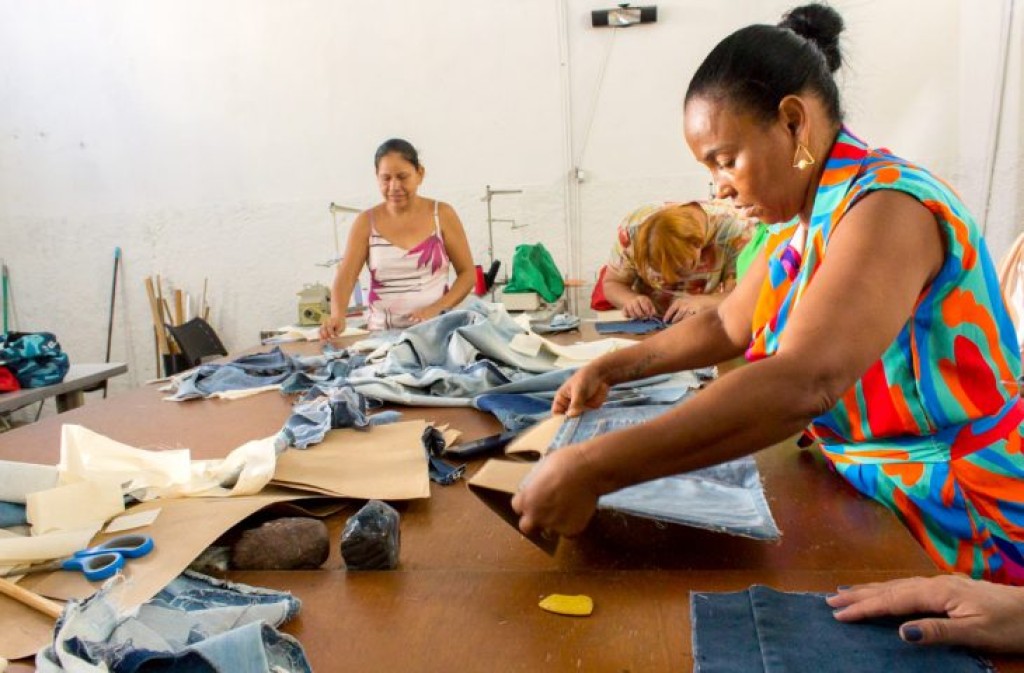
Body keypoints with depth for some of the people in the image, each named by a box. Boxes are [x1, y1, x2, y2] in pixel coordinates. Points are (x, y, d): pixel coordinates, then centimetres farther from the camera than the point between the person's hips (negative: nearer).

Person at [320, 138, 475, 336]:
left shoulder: (442, 215, 3)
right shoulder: (366, 222, 5)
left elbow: (467, 273, 5)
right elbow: (345, 277, -2)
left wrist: (436, 309, -10)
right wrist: (337, 315, -21)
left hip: (436, 329, -1)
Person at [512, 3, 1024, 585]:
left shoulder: (887, 206, -21)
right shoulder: (811, 224, 5)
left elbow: (803, 386, -35)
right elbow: (726, 326, 17)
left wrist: (591, 470, -37)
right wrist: (610, 369, 7)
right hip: (878, 504, 7)